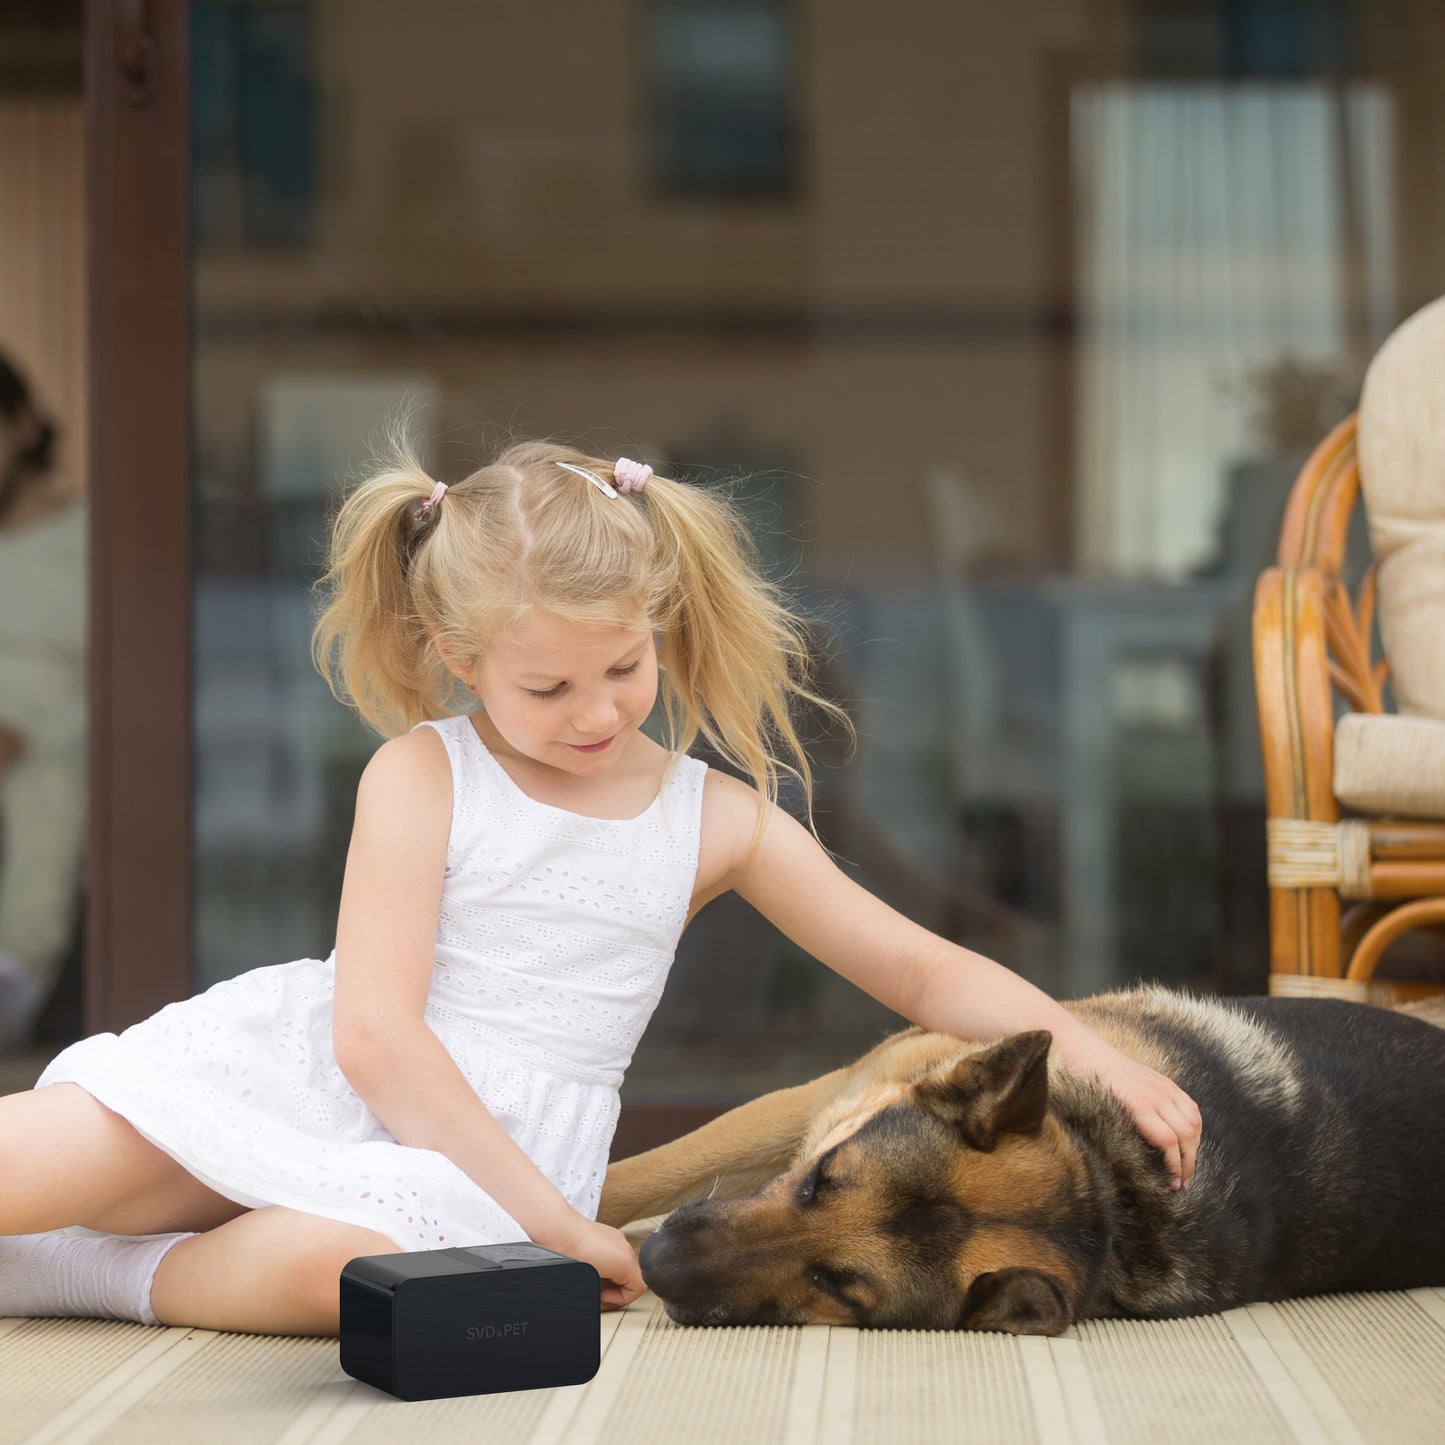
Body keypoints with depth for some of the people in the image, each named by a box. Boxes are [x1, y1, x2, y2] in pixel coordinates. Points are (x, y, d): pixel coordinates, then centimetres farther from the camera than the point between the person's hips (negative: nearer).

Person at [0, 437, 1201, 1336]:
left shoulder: (719, 821, 11)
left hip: (486, 1160, 1)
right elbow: (377, 1034, -8)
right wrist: (551, 1217, -14)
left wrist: (1102, 1059, -4)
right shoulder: (423, 775, 1)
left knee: (343, 1262, -37)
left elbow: (924, 970, 13)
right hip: (311, 1081, -1)